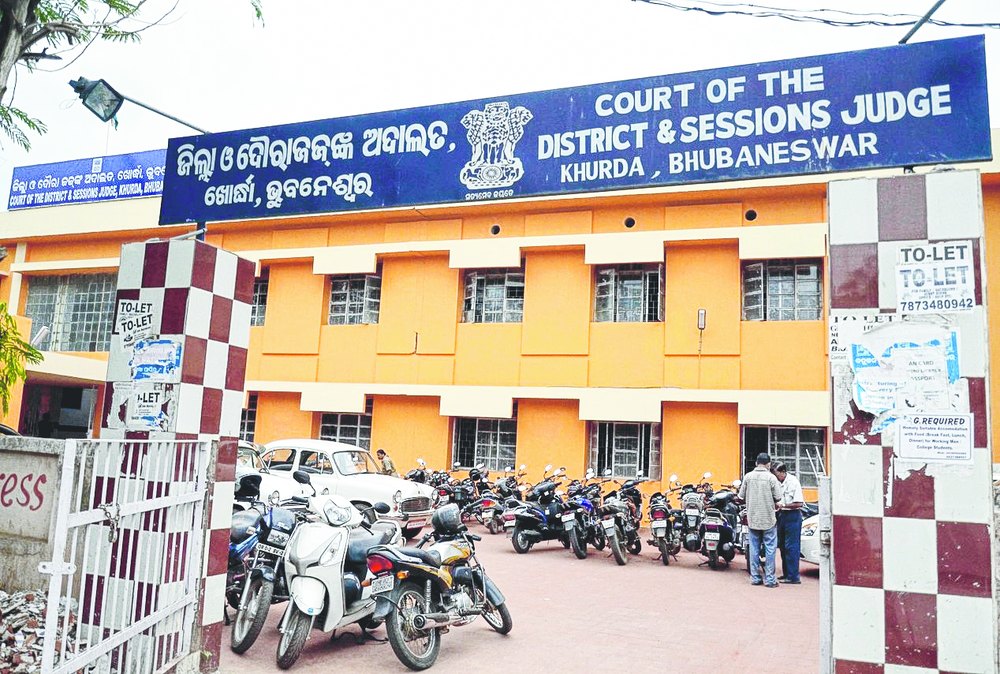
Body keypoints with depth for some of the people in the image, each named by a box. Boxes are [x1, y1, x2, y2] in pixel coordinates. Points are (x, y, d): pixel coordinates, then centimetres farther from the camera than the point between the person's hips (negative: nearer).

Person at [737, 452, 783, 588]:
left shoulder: (748, 476, -1)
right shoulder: (771, 477, -9)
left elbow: (741, 496, 3)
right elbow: (778, 497, -8)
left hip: (752, 518, 3)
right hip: (768, 518, -3)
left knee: (754, 548, 9)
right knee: (770, 548, 4)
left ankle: (755, 577, 13)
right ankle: (769, 579, 4)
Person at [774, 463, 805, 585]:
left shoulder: (793, 482, -14)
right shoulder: (780, 483, 10)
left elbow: (799, 503, -20)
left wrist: (782, 505, -19)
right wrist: (777, 506, 4)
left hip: (793, 516, -9)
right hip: (782, 515, 9)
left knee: (791, 547, -8)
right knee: (783, 546, 13)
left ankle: (793, 577, -4)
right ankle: (786, 573, 22)